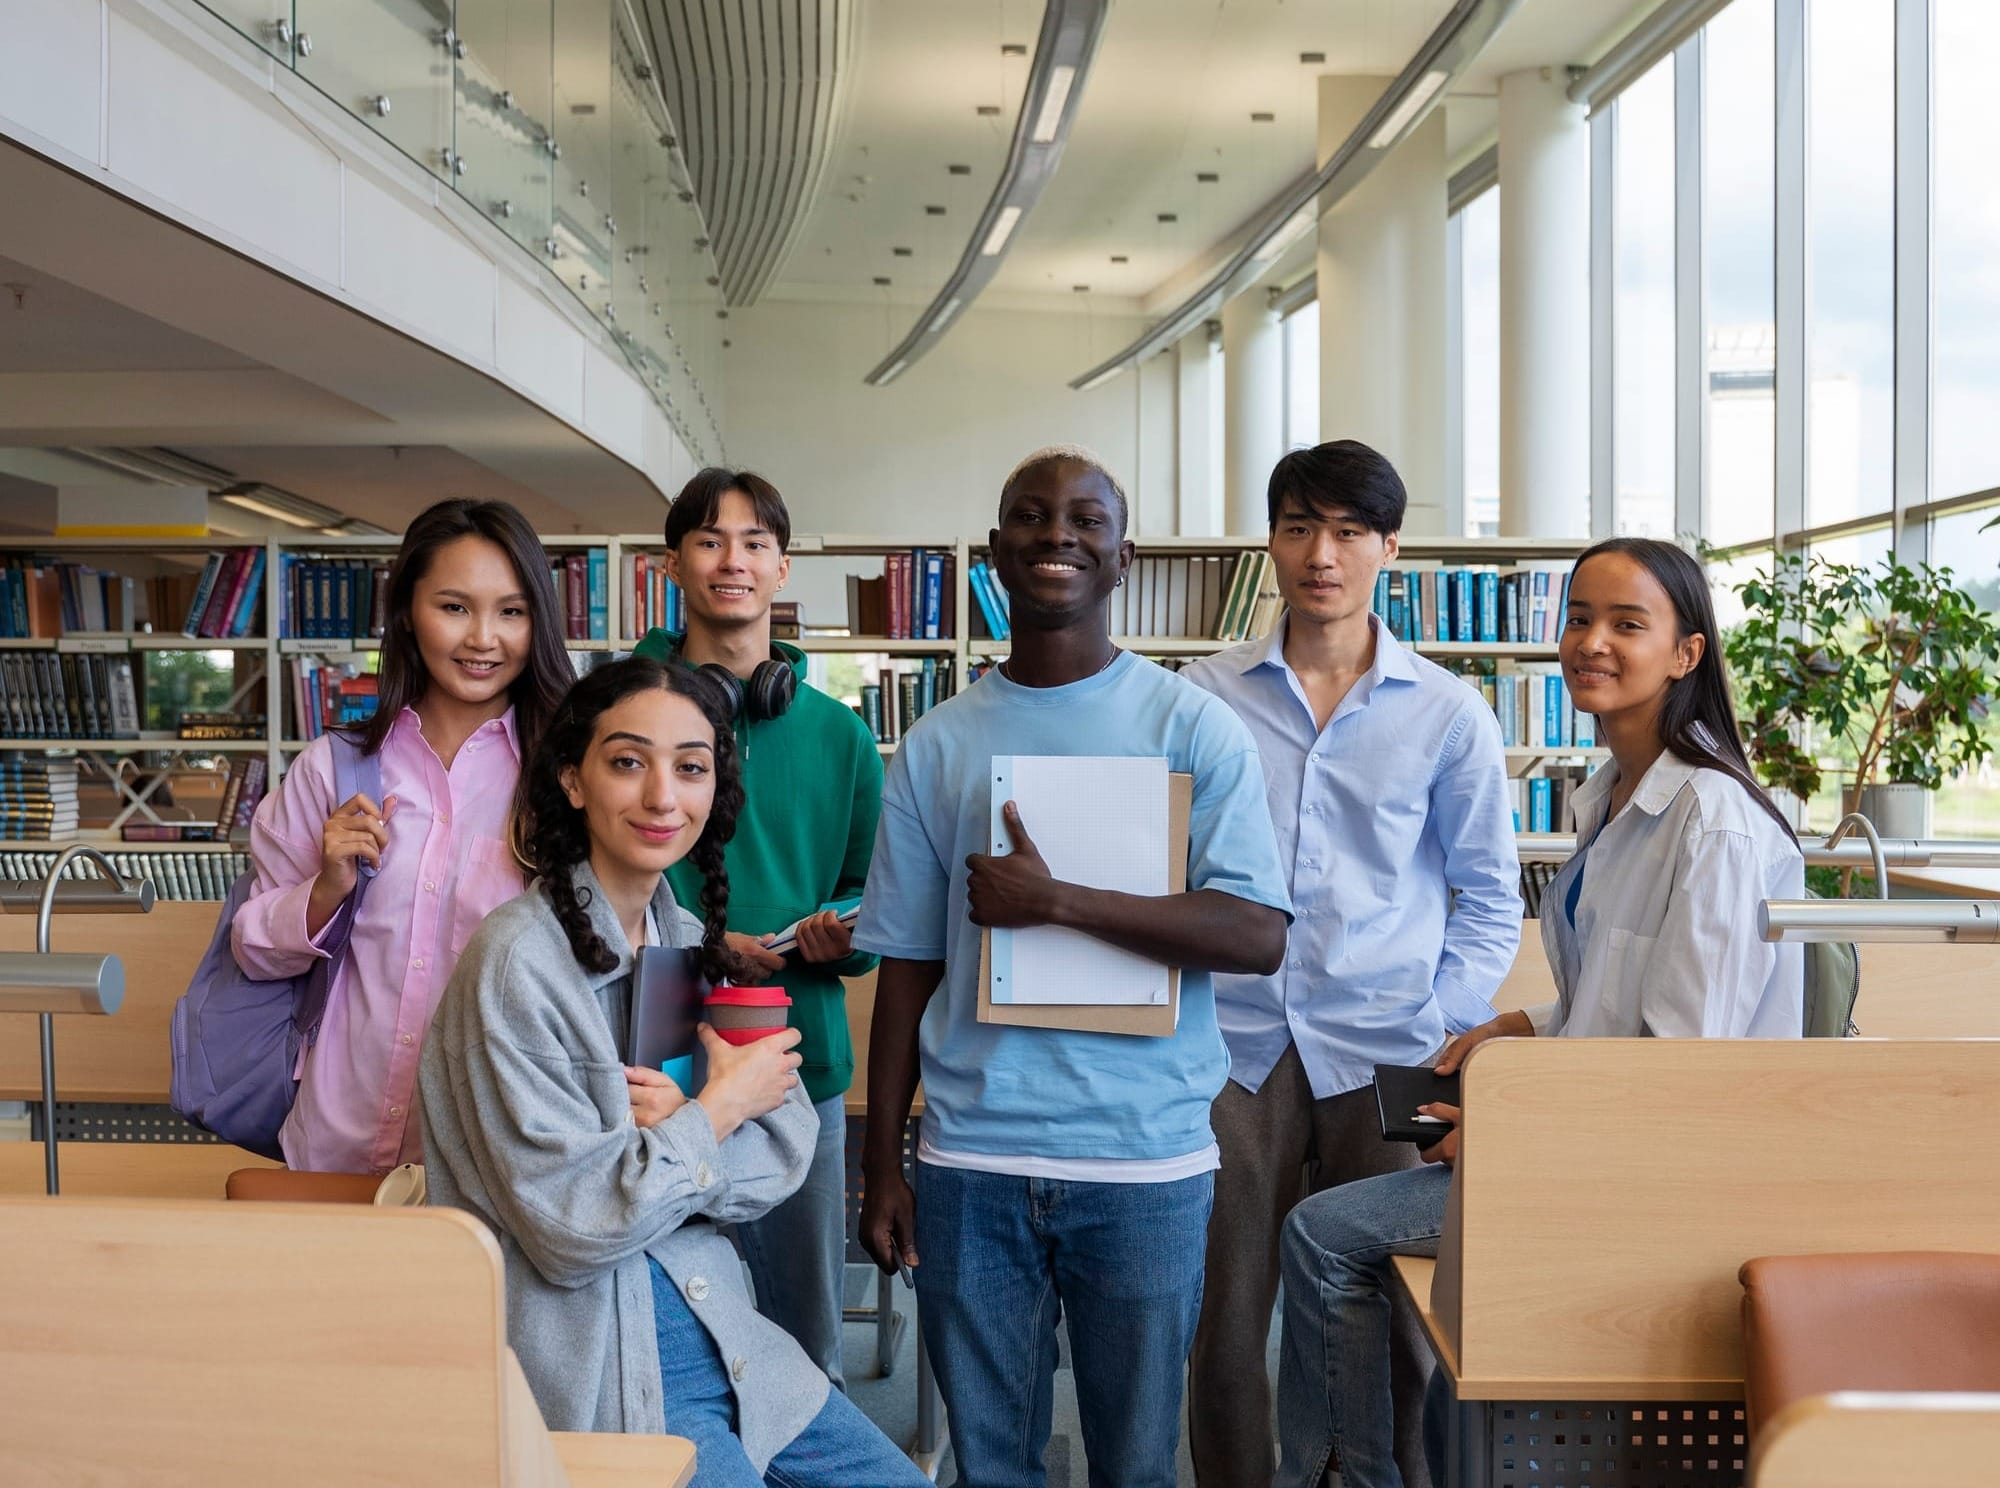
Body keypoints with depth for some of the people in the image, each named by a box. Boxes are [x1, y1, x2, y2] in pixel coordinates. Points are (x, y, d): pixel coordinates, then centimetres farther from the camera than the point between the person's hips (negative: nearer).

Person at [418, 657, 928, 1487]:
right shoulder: (517, 960, -17)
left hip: (709, 1318, 7)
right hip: (588, 1351, -7)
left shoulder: (693, 944, 6)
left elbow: (782, 1156, 2)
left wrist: (681, 1124, -17)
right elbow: (569, 1230, -19)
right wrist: (717, 1111, -11)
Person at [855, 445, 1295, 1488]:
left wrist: (1056, 903, -18)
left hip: (1147, 1164, -2)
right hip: (970, 1164, 2)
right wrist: (880, 1167, 6)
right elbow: (906, 966, 8)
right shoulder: (937, 746, 6)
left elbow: (1258, 936, -11)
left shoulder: (1193, 728, -1)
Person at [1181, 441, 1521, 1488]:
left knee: (1393, 1334, 4)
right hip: (1233, 1047, 1)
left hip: (1381, 1056, 0)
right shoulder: (1202, 699, 6)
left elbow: (1489, 901, 9)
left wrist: (1440, 1036, -3)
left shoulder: (1447, 715, 5)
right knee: (1220, 1330, 4)